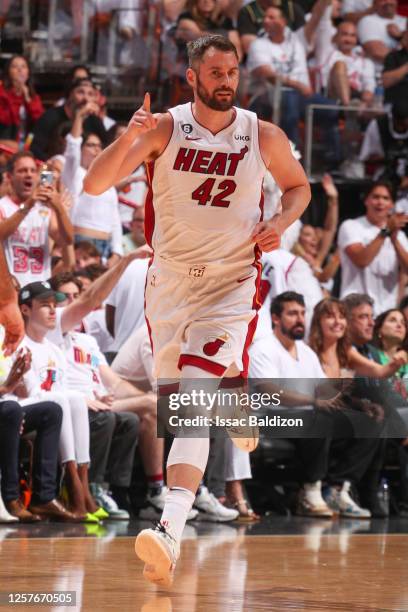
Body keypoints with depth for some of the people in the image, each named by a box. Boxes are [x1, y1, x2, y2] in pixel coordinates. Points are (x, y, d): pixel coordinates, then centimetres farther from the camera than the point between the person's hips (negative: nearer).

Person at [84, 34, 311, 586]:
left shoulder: (264, 137, -3)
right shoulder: (164, 129, -6)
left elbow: (298, 187, 17)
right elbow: (94, 185, -14)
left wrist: (281, 222, -5)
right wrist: (129, 138, -32)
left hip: (231, 283, -3)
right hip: (170, 278, 3)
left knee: (195, 401, -20)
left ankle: (172, 530, -29)